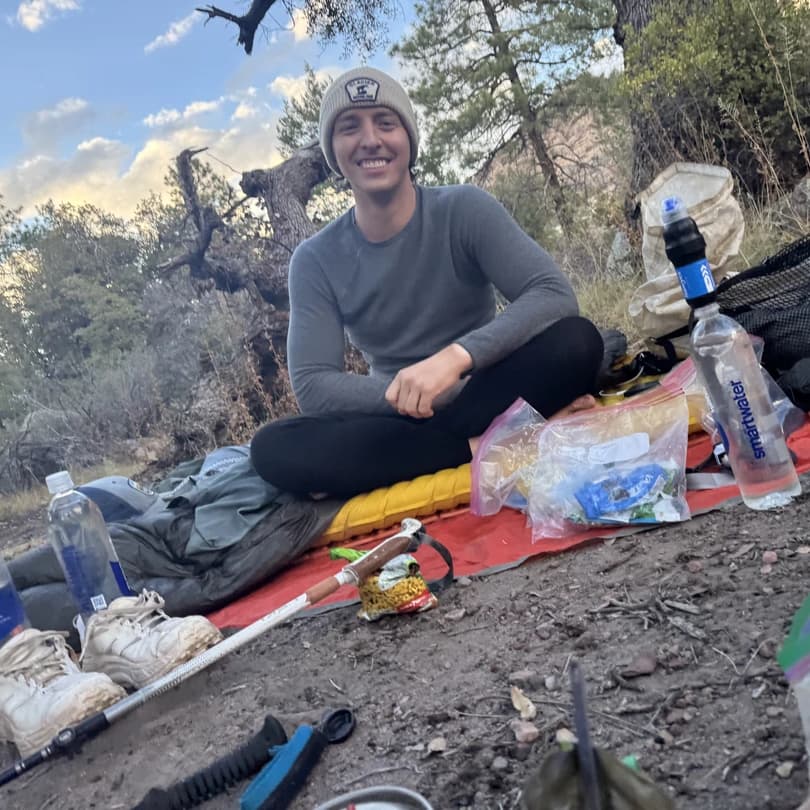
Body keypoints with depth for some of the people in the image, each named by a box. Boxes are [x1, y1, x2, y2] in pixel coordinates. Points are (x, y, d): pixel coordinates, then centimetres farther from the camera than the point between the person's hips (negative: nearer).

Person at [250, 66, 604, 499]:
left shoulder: (465, 210, -7)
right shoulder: (315, 260, -3)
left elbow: (555, 296, -18)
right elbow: (312, 388, -10)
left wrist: (455, 357, -34)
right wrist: (409, 391, -26)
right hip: (400, 421, 3)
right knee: (272, 448, -28)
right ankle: (484, 445, -28)